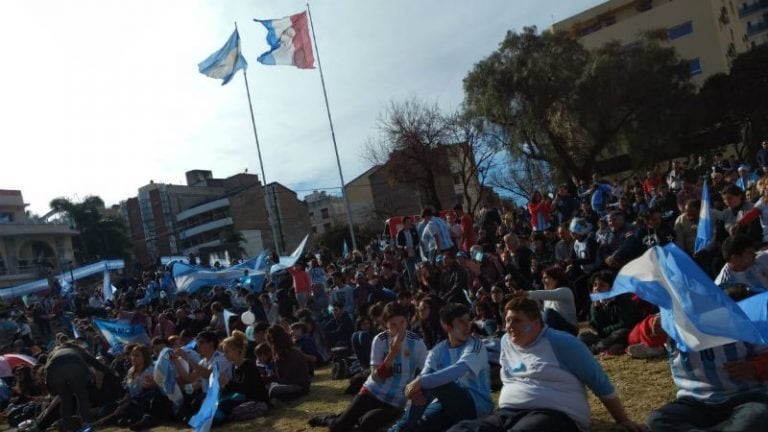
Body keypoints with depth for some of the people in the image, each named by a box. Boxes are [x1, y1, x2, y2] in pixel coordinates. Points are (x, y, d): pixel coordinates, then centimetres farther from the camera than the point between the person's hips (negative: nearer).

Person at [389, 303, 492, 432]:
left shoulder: (475, 344, -9)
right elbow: (424, 375, -9)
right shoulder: (438, 351, 6)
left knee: (433, 383, -27)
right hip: (449, 403, 4)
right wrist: (414, 387, -36)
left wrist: (422, 382, -39)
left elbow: (459, 369, -29)